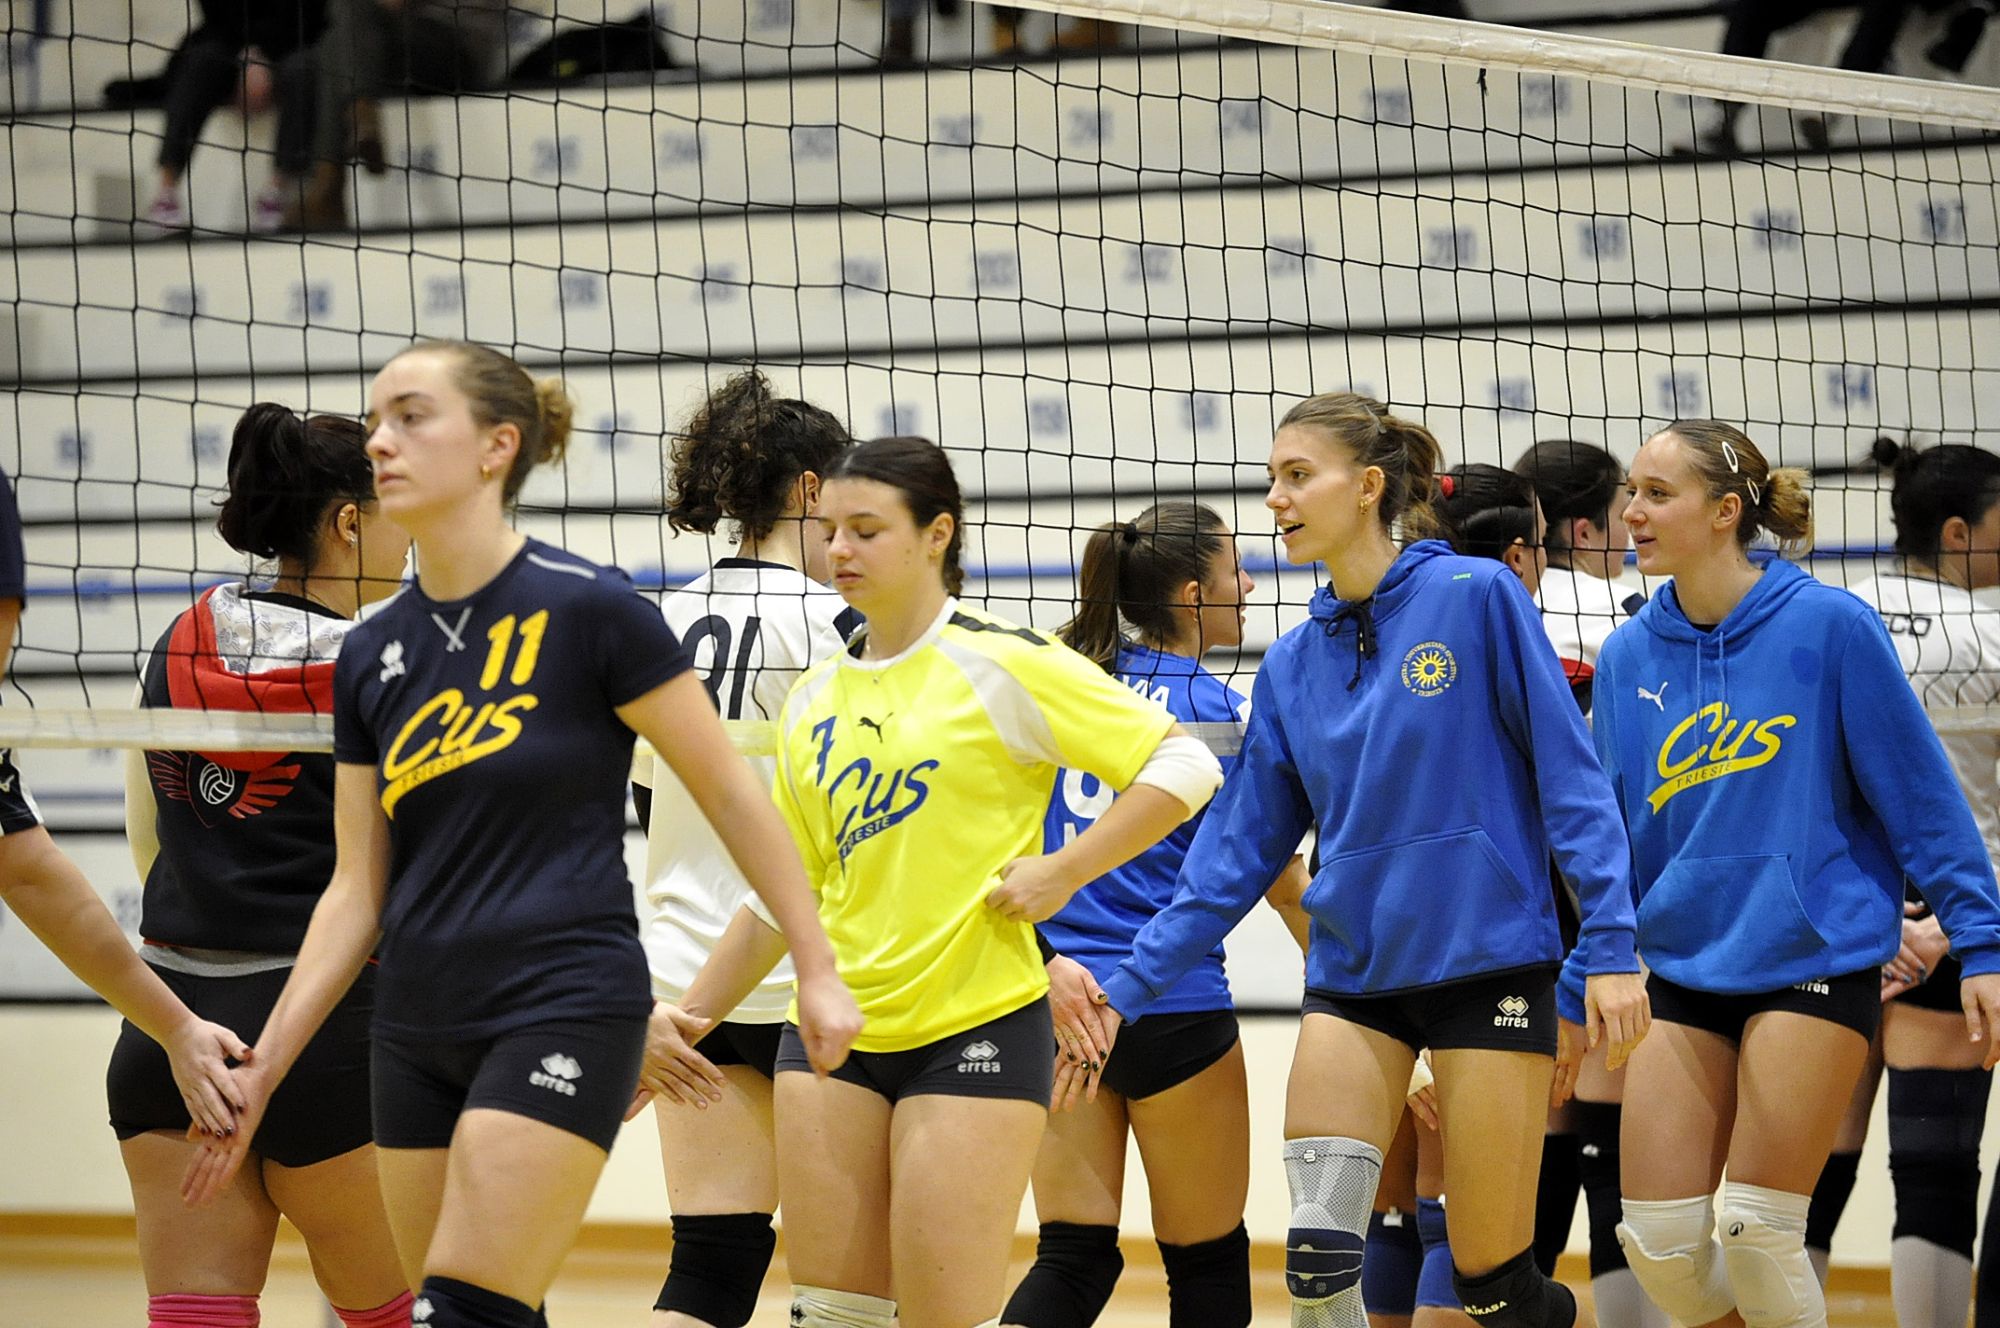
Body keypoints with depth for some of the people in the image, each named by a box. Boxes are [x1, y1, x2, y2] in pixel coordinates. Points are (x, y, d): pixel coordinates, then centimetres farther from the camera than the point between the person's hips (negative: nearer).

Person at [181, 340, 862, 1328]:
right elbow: (357, 890, 11)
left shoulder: (588, 611, -10)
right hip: (418, 1030, 6)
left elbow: (729, 793, -3)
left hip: (564, 1017, -6)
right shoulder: (371, 658, 8)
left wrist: (818, 970, -2)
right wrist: (262, 1069, 6)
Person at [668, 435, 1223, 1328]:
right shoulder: (814, 701, 12)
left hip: (976, 1027, -6)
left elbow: (1185, 765, -9)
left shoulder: (1002, 664, -6)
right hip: (835, 1034, 6)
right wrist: (684, 1020, 18)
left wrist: (1063, 872, -15)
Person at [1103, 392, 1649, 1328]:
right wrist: (1126, 992, 6)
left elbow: (1571, 781, -7)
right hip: (1353, 973, 4)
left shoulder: (1476, 596, -7)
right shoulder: (1293, 664, 8)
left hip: (1487, 962, -4)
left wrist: (1609, 951, -13)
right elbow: (1237, 850, 11)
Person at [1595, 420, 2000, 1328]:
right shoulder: (1628, 657, 5)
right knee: (1658, 1241, -2)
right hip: (1682, 970, 5)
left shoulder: (1828, 626, -8)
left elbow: (1921, 796, -5)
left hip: (1815, 962, -5)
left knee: (1755, 1234, -8)